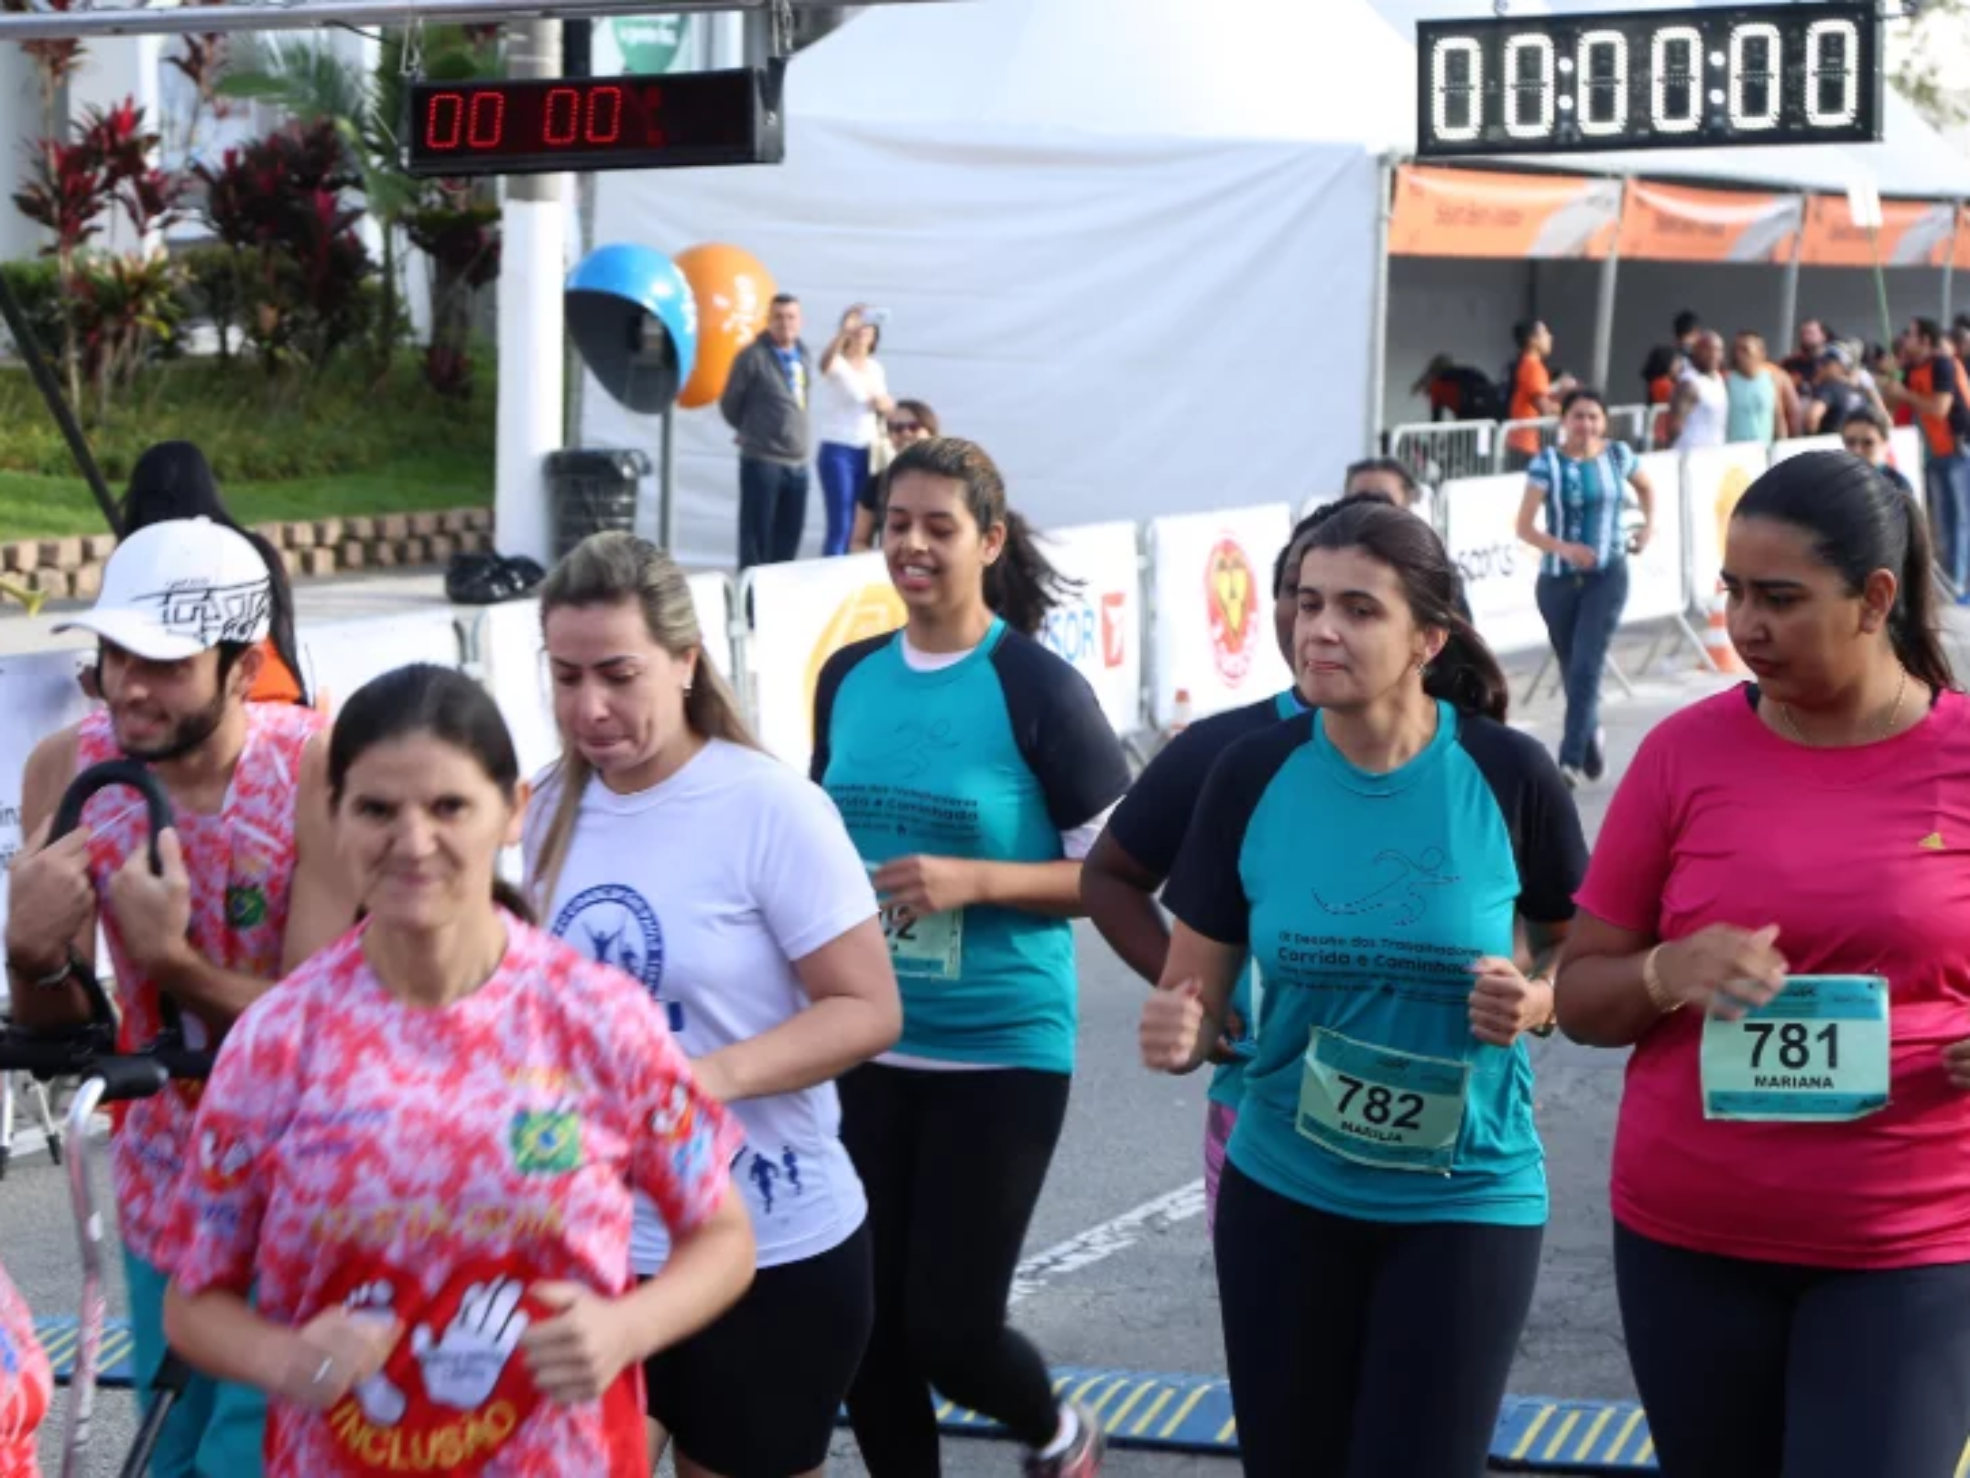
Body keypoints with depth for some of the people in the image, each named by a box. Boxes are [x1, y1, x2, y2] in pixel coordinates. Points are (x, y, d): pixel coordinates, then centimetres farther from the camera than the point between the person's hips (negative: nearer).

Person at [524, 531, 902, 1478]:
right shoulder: (557, 807, 3)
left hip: (769, 1252, -4)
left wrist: (713, 1077, -28)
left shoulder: (769, 806, -14)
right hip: (591, 1241, 5)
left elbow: (869, 1009, -15)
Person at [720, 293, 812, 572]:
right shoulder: (753, 357, -9)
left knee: (788, 540, 10)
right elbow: (729, 404, -1)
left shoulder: (802, 354, 11)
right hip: (762, 461, -6)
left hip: (798, 462, 6)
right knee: (755, 538, -3)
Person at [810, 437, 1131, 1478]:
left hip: (999, 1053, -5)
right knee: (865, 1324, 6)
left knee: (948, 1324, -2)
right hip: (864, 1050, 5)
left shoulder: (1037, 690, -11)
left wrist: (973, 880, -19)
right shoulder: (848, 678, 5)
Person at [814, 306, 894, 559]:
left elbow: (886, 405, 22)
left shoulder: (875, 368, 12)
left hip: (868, 452, 7)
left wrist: (884, 404, -3)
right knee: (840, 525, -12)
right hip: (837, 452, -7)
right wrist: (843, 333, -53)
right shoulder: (839, 364, -9)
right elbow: (825, 364, -34)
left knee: (860, 526, 8)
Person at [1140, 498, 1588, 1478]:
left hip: (1465, 1201, -2)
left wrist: (1535, 1002, -18)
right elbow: (1195, 990, -1)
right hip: (1283, 1193, 3)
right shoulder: (1254, 774, -7)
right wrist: (1177, 1034, -24)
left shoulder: (1506, 774, -12)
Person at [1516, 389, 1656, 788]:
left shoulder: (1618, 455, 0)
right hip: (1558, 578, 1)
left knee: (1586, 667, -13)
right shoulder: (1548, 463, -8)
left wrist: (1649, 524, 7)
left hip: (1607, 576, 0)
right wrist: (1564, 548, -27)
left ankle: (1571, 759, -15)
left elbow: (1646, 487, 22)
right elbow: (1525, 527, -12)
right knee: (1571, 668, 13)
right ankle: (1591, 734, 39)